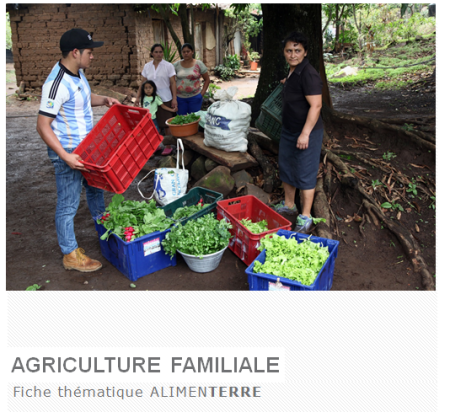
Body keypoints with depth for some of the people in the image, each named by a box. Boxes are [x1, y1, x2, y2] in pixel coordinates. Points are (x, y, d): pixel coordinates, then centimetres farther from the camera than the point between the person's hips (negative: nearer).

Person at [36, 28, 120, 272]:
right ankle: (70, 255, 15)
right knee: (68, 204, 2)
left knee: (95, 188, 25)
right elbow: (43, 125, -24)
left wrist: (104, 100, 5)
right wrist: (66, 156, -31)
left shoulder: (78, 73, 4)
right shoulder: (57, 83, -24)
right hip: (68, 153, -9)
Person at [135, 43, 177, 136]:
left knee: (166, 124, 0)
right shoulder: (147, 66, 8)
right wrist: (138, 97, 4)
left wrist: (174, 99, -9)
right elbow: (143, 84, 11)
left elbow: (173, 83, -2)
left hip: (165, 99, -2)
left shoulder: (168, 66, 0)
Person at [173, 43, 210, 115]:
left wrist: (202, 93, -3)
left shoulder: (199, 64, 1)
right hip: (180, 97, 2)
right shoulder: (176, 65, 4)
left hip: (195, 97, -1)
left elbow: (207, 80, 5)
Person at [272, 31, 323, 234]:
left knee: (305, 174, -2)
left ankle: (305, 217, 8)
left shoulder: (308, 74, -20)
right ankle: (288, 205, 36)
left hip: (306, 132, -10)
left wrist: (305, 134, -29)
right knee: (286, 168, 19)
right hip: (288, 130, 10)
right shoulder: (292, 72, 9)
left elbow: (316, 105, -26)